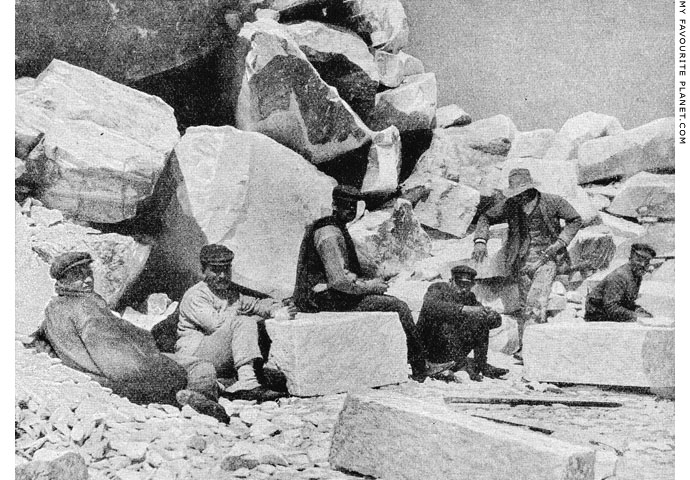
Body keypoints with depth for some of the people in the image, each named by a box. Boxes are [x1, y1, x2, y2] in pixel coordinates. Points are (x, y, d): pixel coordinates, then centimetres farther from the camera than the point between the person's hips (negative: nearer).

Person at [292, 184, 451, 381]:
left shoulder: (337, 230, 15)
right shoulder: (330, 234, -20)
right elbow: (338, 280, -27)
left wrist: (367, 283, 7)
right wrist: (368, 286, -13)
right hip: (331, 300, -11)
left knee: (393, 302, 16)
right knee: (400, 308, -7)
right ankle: (420, 368, 4)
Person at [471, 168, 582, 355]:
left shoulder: (552, 202, -9)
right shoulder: (509, 205, -2)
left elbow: (575, 220, 3)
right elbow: (486, 218, 9)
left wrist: (560, 243, -9)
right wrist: (480, 241, -9)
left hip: (547, 258, -4)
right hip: (522, 260, 4)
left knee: (535, 301, -20)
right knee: (524, 305, 5)